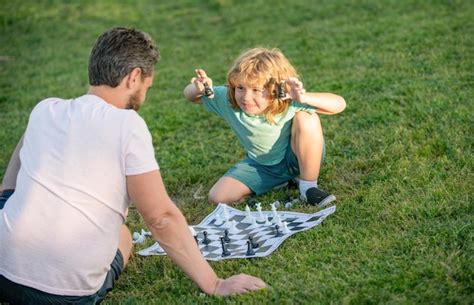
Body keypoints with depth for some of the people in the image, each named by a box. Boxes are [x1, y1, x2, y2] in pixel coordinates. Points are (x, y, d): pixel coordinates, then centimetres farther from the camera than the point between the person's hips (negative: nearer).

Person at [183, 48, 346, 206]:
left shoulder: (289, 103, -32)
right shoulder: (227, 100, -23)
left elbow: (339, 104, -36)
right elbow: (189, 95, -8)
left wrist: (304, 98, -52)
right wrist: (199, 89, -32)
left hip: (296, 158, -3)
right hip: (261, 166, 4)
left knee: (307, 118, -33)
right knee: (217, 197, -12)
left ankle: (309, 187, -15)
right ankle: (279, 182, 9)